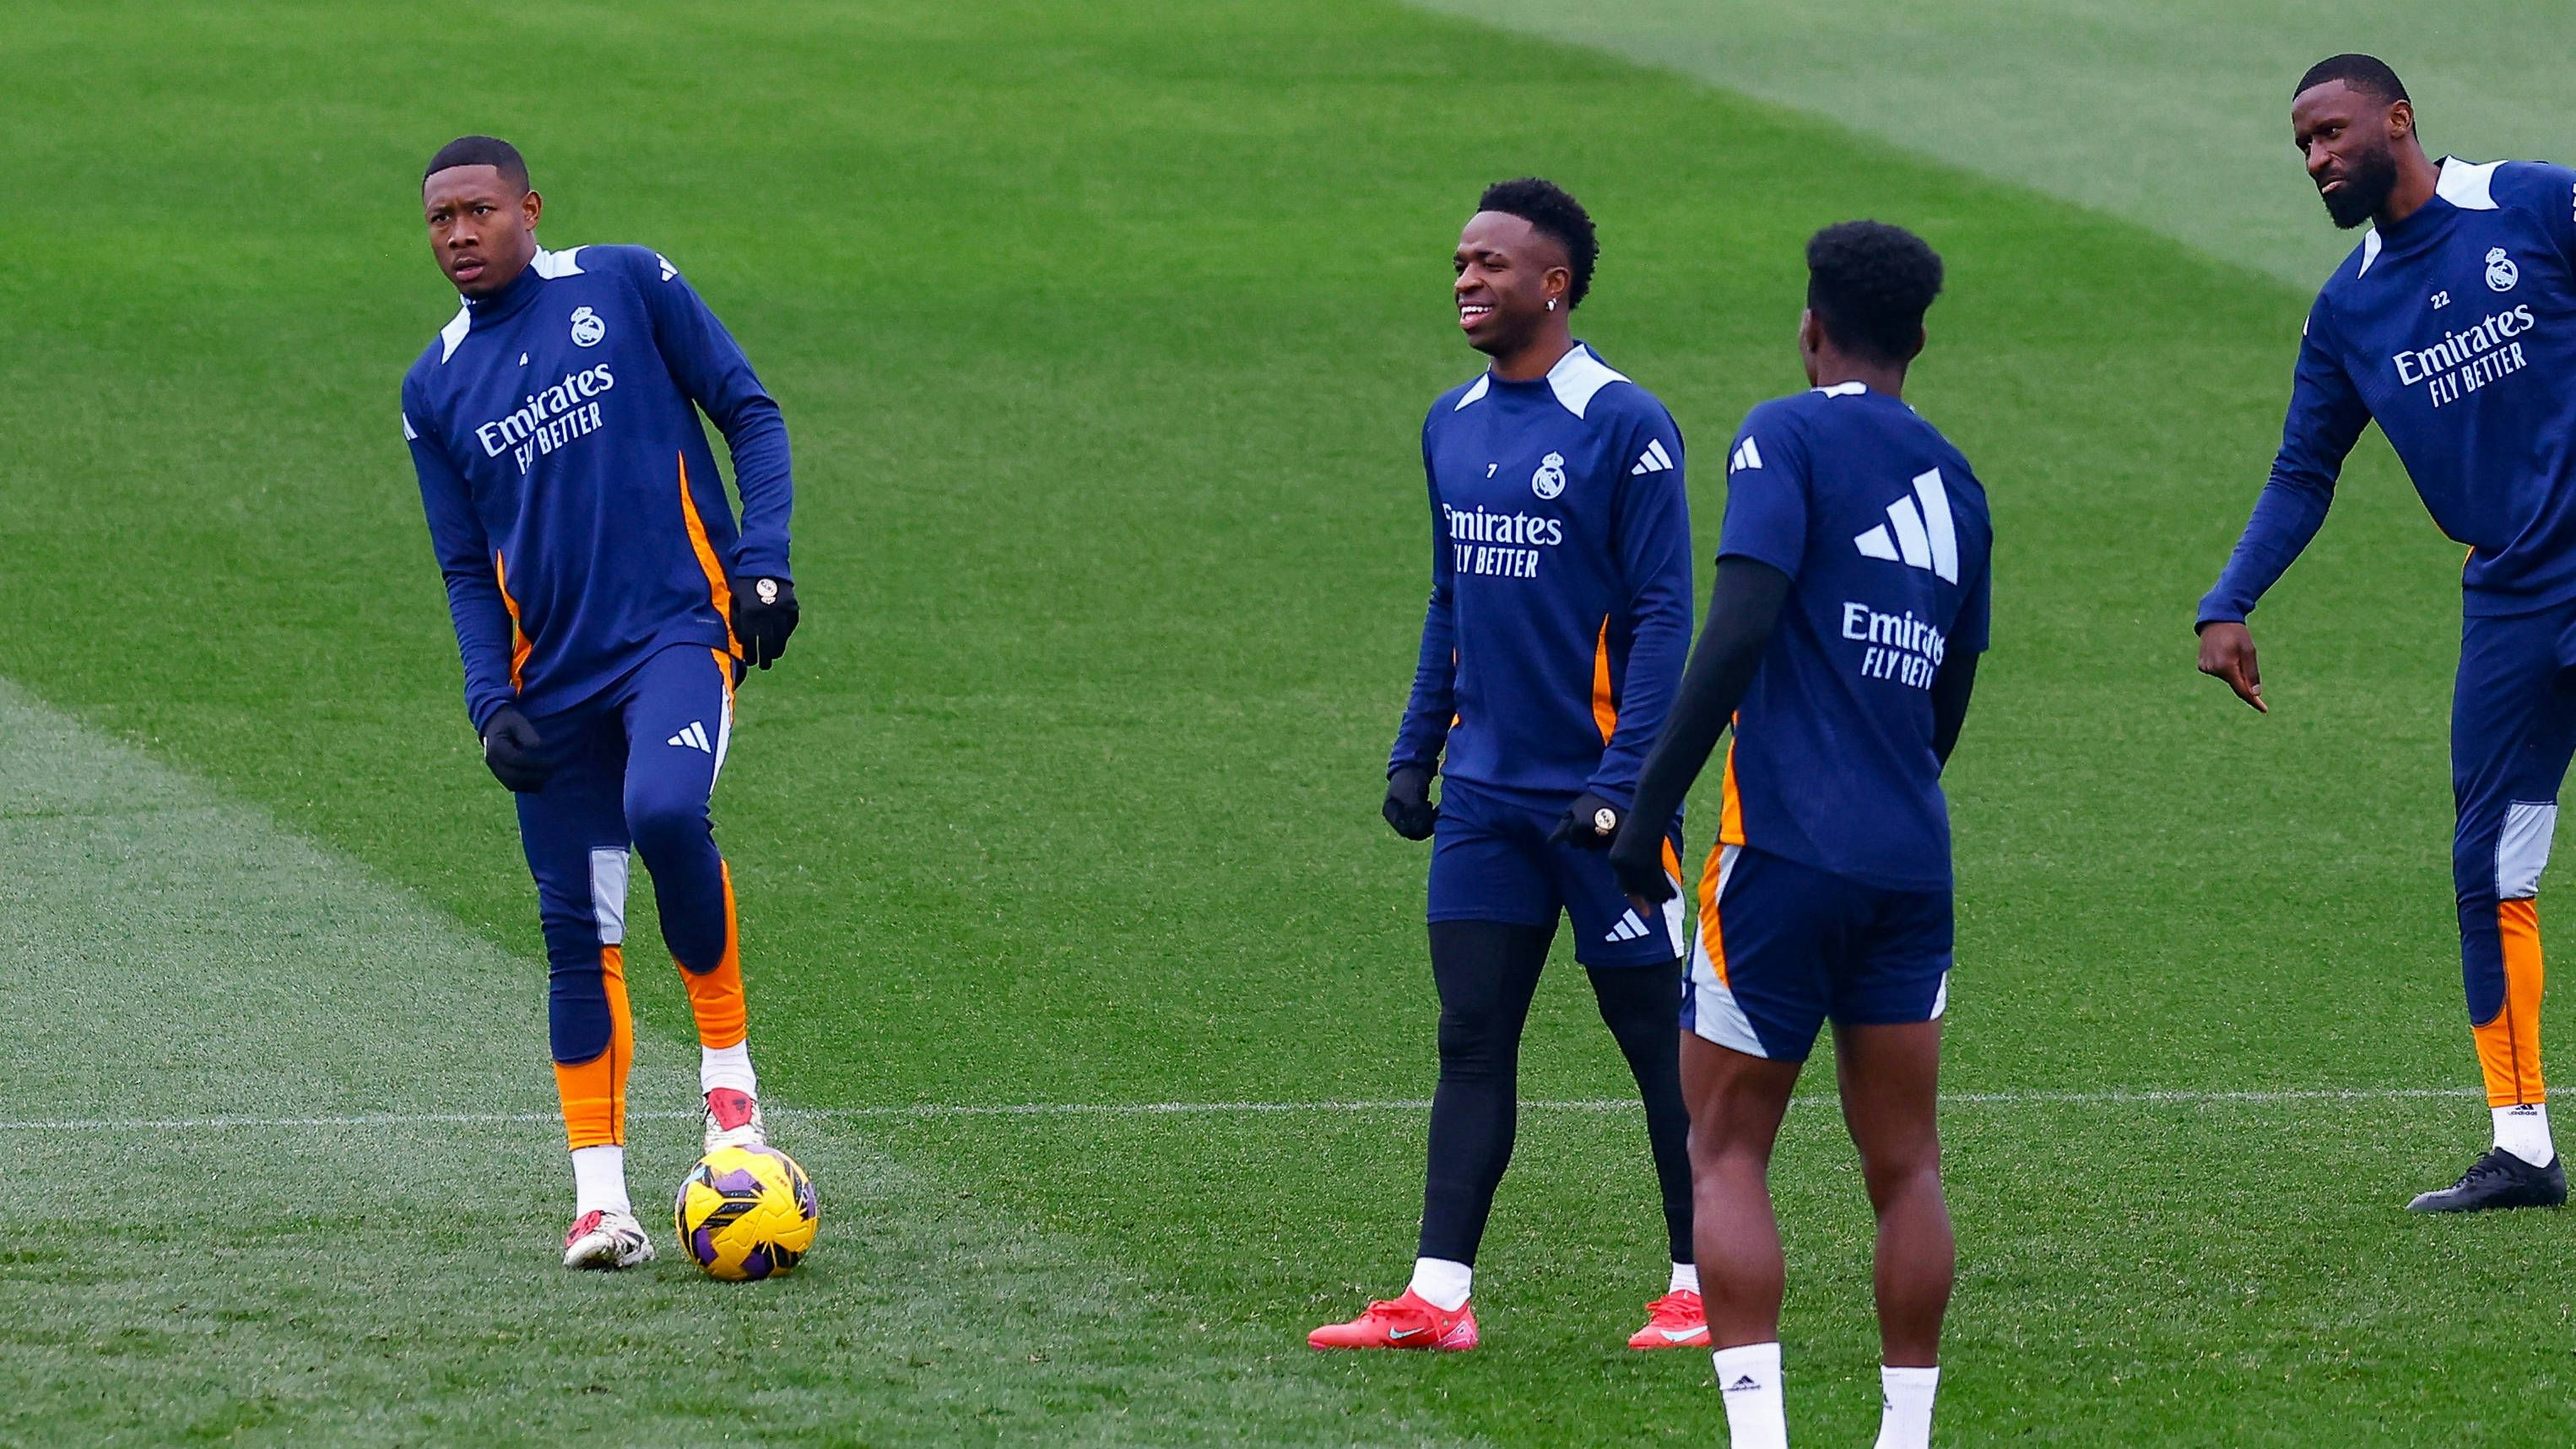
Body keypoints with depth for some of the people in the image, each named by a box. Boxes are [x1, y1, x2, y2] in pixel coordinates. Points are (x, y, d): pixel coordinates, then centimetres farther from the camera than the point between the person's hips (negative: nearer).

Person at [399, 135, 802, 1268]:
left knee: (664, 810, -31)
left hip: (679, 630, -4)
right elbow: (467, 569, 14)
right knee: (576, 929, 0)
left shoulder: (625, 286, 2)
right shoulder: (436, 387, 11)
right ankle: (599, 1195, 4)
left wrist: (764, 560, -8)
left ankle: (727, 1058, -12)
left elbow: (750, 413, 4)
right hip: (555, 679, 4)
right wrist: (490, 701, 0)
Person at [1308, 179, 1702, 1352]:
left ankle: (1700, 1287, 10)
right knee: (1470, 1038, 2)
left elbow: (1661, 618, -12)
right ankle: (1436, 1298, 1)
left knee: (1655, 1035, 2)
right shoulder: (1453, 427, 11)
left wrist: (1623, 782, -18)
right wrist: (1415, 752, 12)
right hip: (1486, 793, 6)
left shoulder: (1622, 427, -10)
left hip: (1598, 794, -6)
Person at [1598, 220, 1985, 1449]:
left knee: (1727, 1153, 1)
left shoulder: (1789, 437, -4)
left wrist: (1649, 807, -14)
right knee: (1904, 1165, 9)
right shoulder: (1953, 482, 15)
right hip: (1912, 861, 5)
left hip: (1786, 843, -5)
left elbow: (1742, 624, -16)